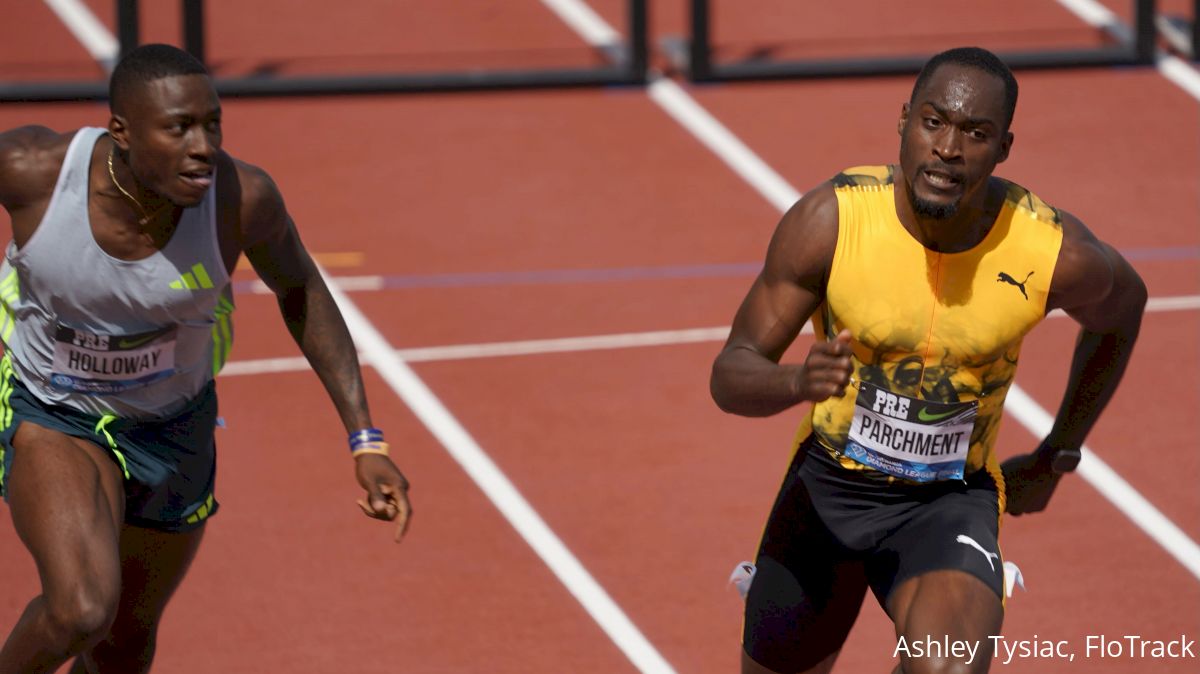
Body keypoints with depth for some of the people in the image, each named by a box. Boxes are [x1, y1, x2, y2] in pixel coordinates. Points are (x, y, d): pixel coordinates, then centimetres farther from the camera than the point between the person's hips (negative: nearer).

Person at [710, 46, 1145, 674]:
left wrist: (1058, 453, 14)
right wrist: (799, 381, -40)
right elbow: (730, 375, -16)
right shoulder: (830, 219, -20)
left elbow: (1121, 308, 7)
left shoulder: (1058, 256, -19)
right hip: (827, 486, 2)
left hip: (950, 500, -1)